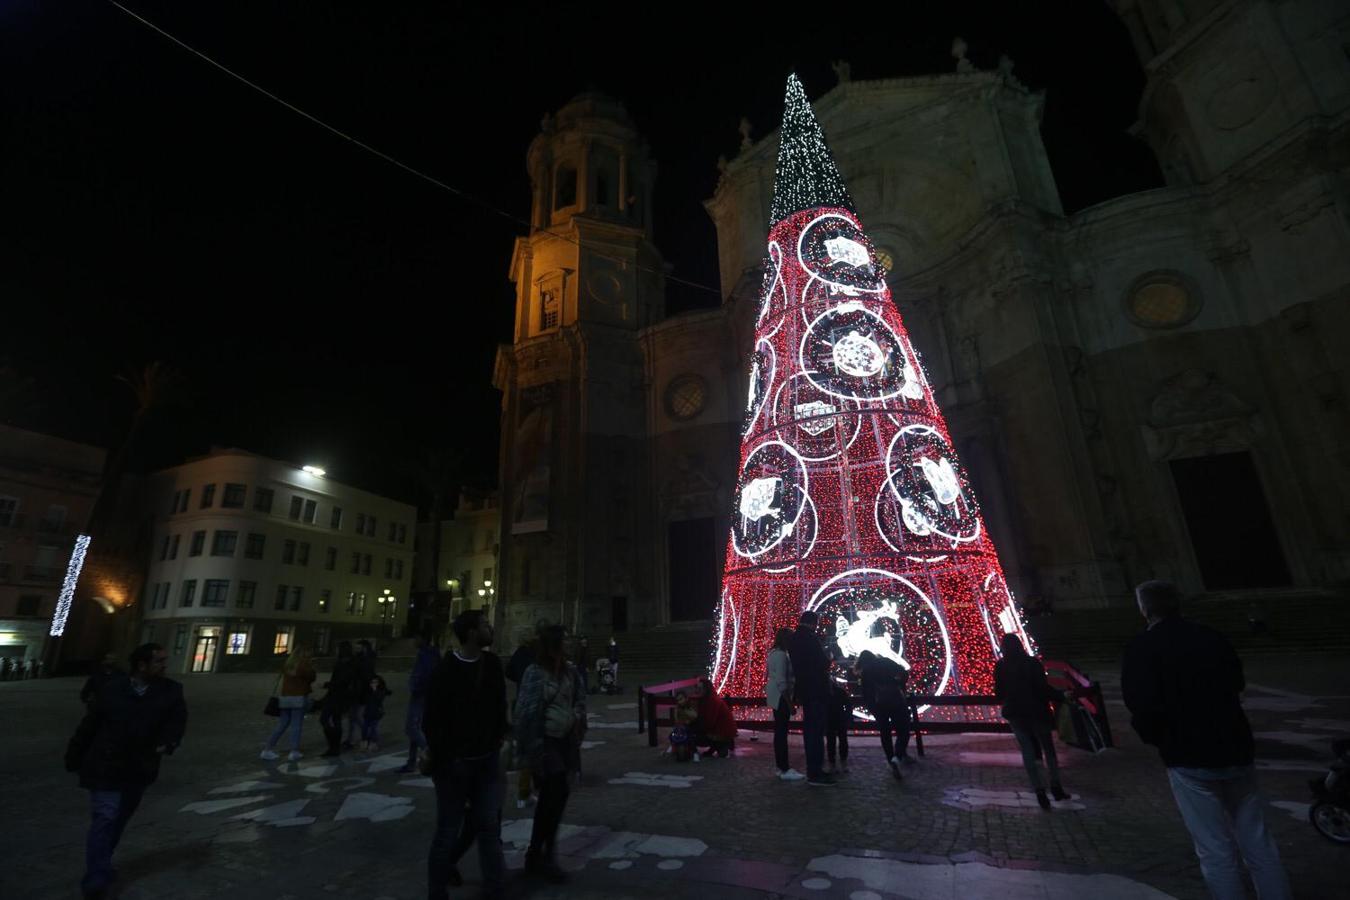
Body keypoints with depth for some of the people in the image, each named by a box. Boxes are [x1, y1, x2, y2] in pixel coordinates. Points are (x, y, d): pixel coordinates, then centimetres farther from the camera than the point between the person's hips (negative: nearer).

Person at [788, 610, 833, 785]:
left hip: (804, 690, 9)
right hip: (816, 690, -9)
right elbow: (823, 664, -18)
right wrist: (828, 661, 2)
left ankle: (813, 770, 22)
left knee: (810, 729, 14)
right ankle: (815, 773, -2)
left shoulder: (794, 639, 11)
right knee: (817, 731, -5)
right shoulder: (811, 638, -16)